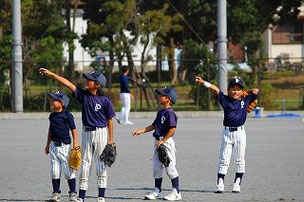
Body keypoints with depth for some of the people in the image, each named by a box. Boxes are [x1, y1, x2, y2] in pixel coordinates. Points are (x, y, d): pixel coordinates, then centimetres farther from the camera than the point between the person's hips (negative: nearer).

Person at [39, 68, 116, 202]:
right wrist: (50, 74, -8)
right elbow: (68, 84, -3)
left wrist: (111, 141, -4)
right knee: (85, 162, 5)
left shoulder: (105, 100, -9)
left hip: (100, 132, -4)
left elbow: (109, 121, -5)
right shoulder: (83, 95, 1)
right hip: (87, 132, 4)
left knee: (101, 164, 2)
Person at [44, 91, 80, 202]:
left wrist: (75, 143, -11)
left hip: (65, 146, -5)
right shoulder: (52, 116, 10)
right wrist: (47, 145, 23)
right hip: (54, 146, 5)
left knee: (68, 171, -3)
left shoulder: (67, 115, -8)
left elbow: (73, 129, -5)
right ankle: (56, 193, 13)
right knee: (54, 171, 4)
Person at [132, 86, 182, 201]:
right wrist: (140, 131, 16)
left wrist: (163, 141, -20)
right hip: (158, 142, 10)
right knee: (157, 167, 11)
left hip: (166, 142, -10)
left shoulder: (170, 113, -14)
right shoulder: (160, 112, 14)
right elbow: (153, 126, 21)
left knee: (170, 167, -5)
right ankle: (157, 191, 19)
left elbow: (173, 128, -21)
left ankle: (176, 192, 1)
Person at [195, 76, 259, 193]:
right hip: (227, 132, -1)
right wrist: (203, 83, -9)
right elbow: (215, 89, -2)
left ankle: (237, 184, 12)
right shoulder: (225, 100, 4)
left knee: (240, 160, 5)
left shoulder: (245, 100, 7)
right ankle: (220, 184, -1)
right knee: (224, 160, -1)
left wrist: (246, 92, 17)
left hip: (240, 132, 1)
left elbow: (256, 91, 11)